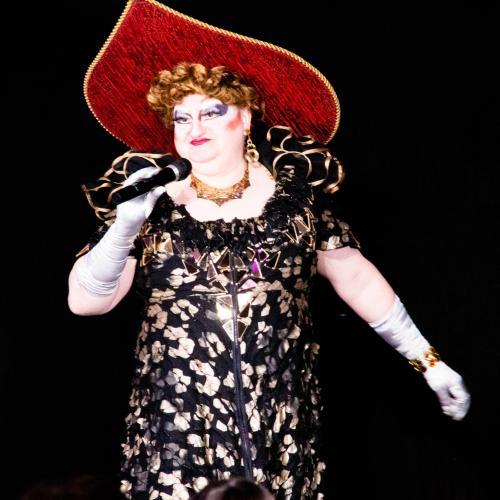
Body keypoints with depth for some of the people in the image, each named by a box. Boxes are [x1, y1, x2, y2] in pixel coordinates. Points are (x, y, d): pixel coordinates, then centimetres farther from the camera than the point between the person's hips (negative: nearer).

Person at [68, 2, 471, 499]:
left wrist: (428, 361, 11)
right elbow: (84, 300, -2)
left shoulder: (296, 189, 3)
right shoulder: (152, 201, 2)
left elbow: (356, 277, 10)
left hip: (281, 425, 1)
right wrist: (125, 224, -17)